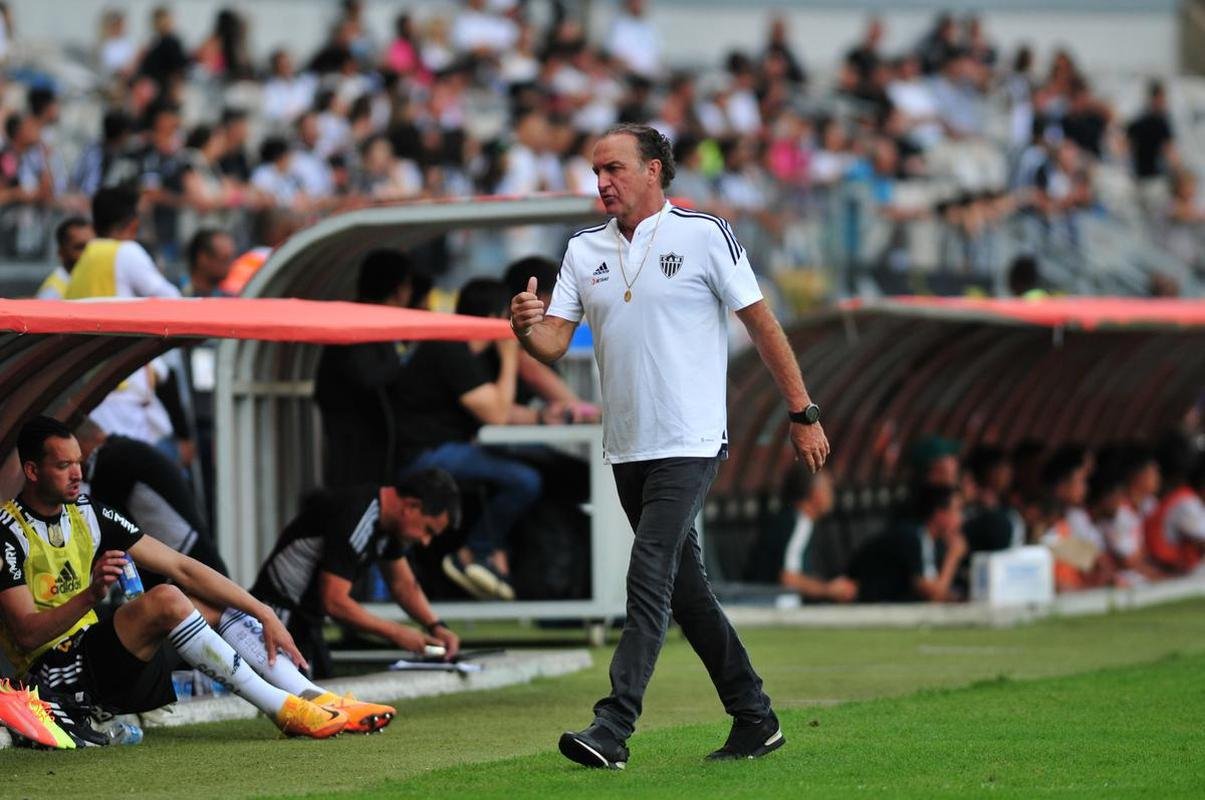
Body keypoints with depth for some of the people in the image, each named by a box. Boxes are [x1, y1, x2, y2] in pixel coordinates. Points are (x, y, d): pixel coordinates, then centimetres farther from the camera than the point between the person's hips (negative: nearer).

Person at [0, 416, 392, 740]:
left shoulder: (87, 514, 9)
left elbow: (180, 566, 6)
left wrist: (264, 614, 0)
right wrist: (91, 596, -35)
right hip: (56, 676, -8)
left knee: (213, 603, 5)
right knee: (165, 599, -26)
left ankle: (319, 701, -10)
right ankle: (283, 709, -25)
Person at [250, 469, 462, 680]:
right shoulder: (355, 520, -25)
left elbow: (403, 584, 18)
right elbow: (334, 603, -26)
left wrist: (436, 626, 2)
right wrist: (396, 633, -19)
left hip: (307, 623, 10)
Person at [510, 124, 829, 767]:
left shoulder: (704, 235, -5)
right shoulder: (584, 250, 9)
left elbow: (762, 325, -2)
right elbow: (554, 345, 3)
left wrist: (803, 414, -3)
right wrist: (527, 330, -21)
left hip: (688, 443, -6)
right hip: (626, 447, 6)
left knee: (649, 578, -16)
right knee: (684, 589, 11)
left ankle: (612, 728, -22)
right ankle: (755, 719, 22)